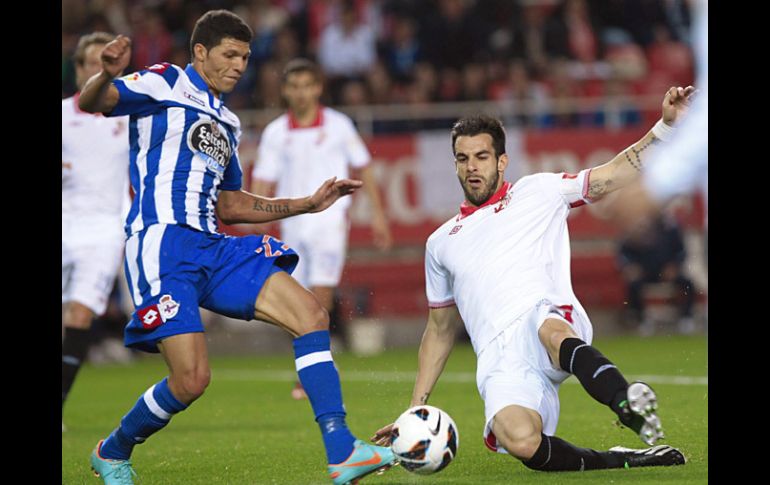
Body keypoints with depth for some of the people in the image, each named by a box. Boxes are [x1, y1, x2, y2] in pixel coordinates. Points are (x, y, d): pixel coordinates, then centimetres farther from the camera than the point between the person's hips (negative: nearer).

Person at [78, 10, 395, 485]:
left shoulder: (227, 124, 24)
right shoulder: (164, 84, 1)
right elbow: (91, 102, -14)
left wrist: (309, 203, 28)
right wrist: (107, 73, -38)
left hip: (213, 249, 8)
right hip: (163, 245, -8)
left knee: (310, 314, -6)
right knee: (192, 379, -16)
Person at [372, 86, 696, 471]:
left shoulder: (537, 192, 20)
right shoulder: (441, 242, 29)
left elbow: (617, 173, 16)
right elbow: (439, 331, 34)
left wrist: (665, 125, 2)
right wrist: (415, 410, 28)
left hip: (554, 318, -2)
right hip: (499, 363, 2)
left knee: (550, 329, -44)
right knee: (519, 441, -34)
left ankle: (626, 402, -66)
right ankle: (620, 461, -19)